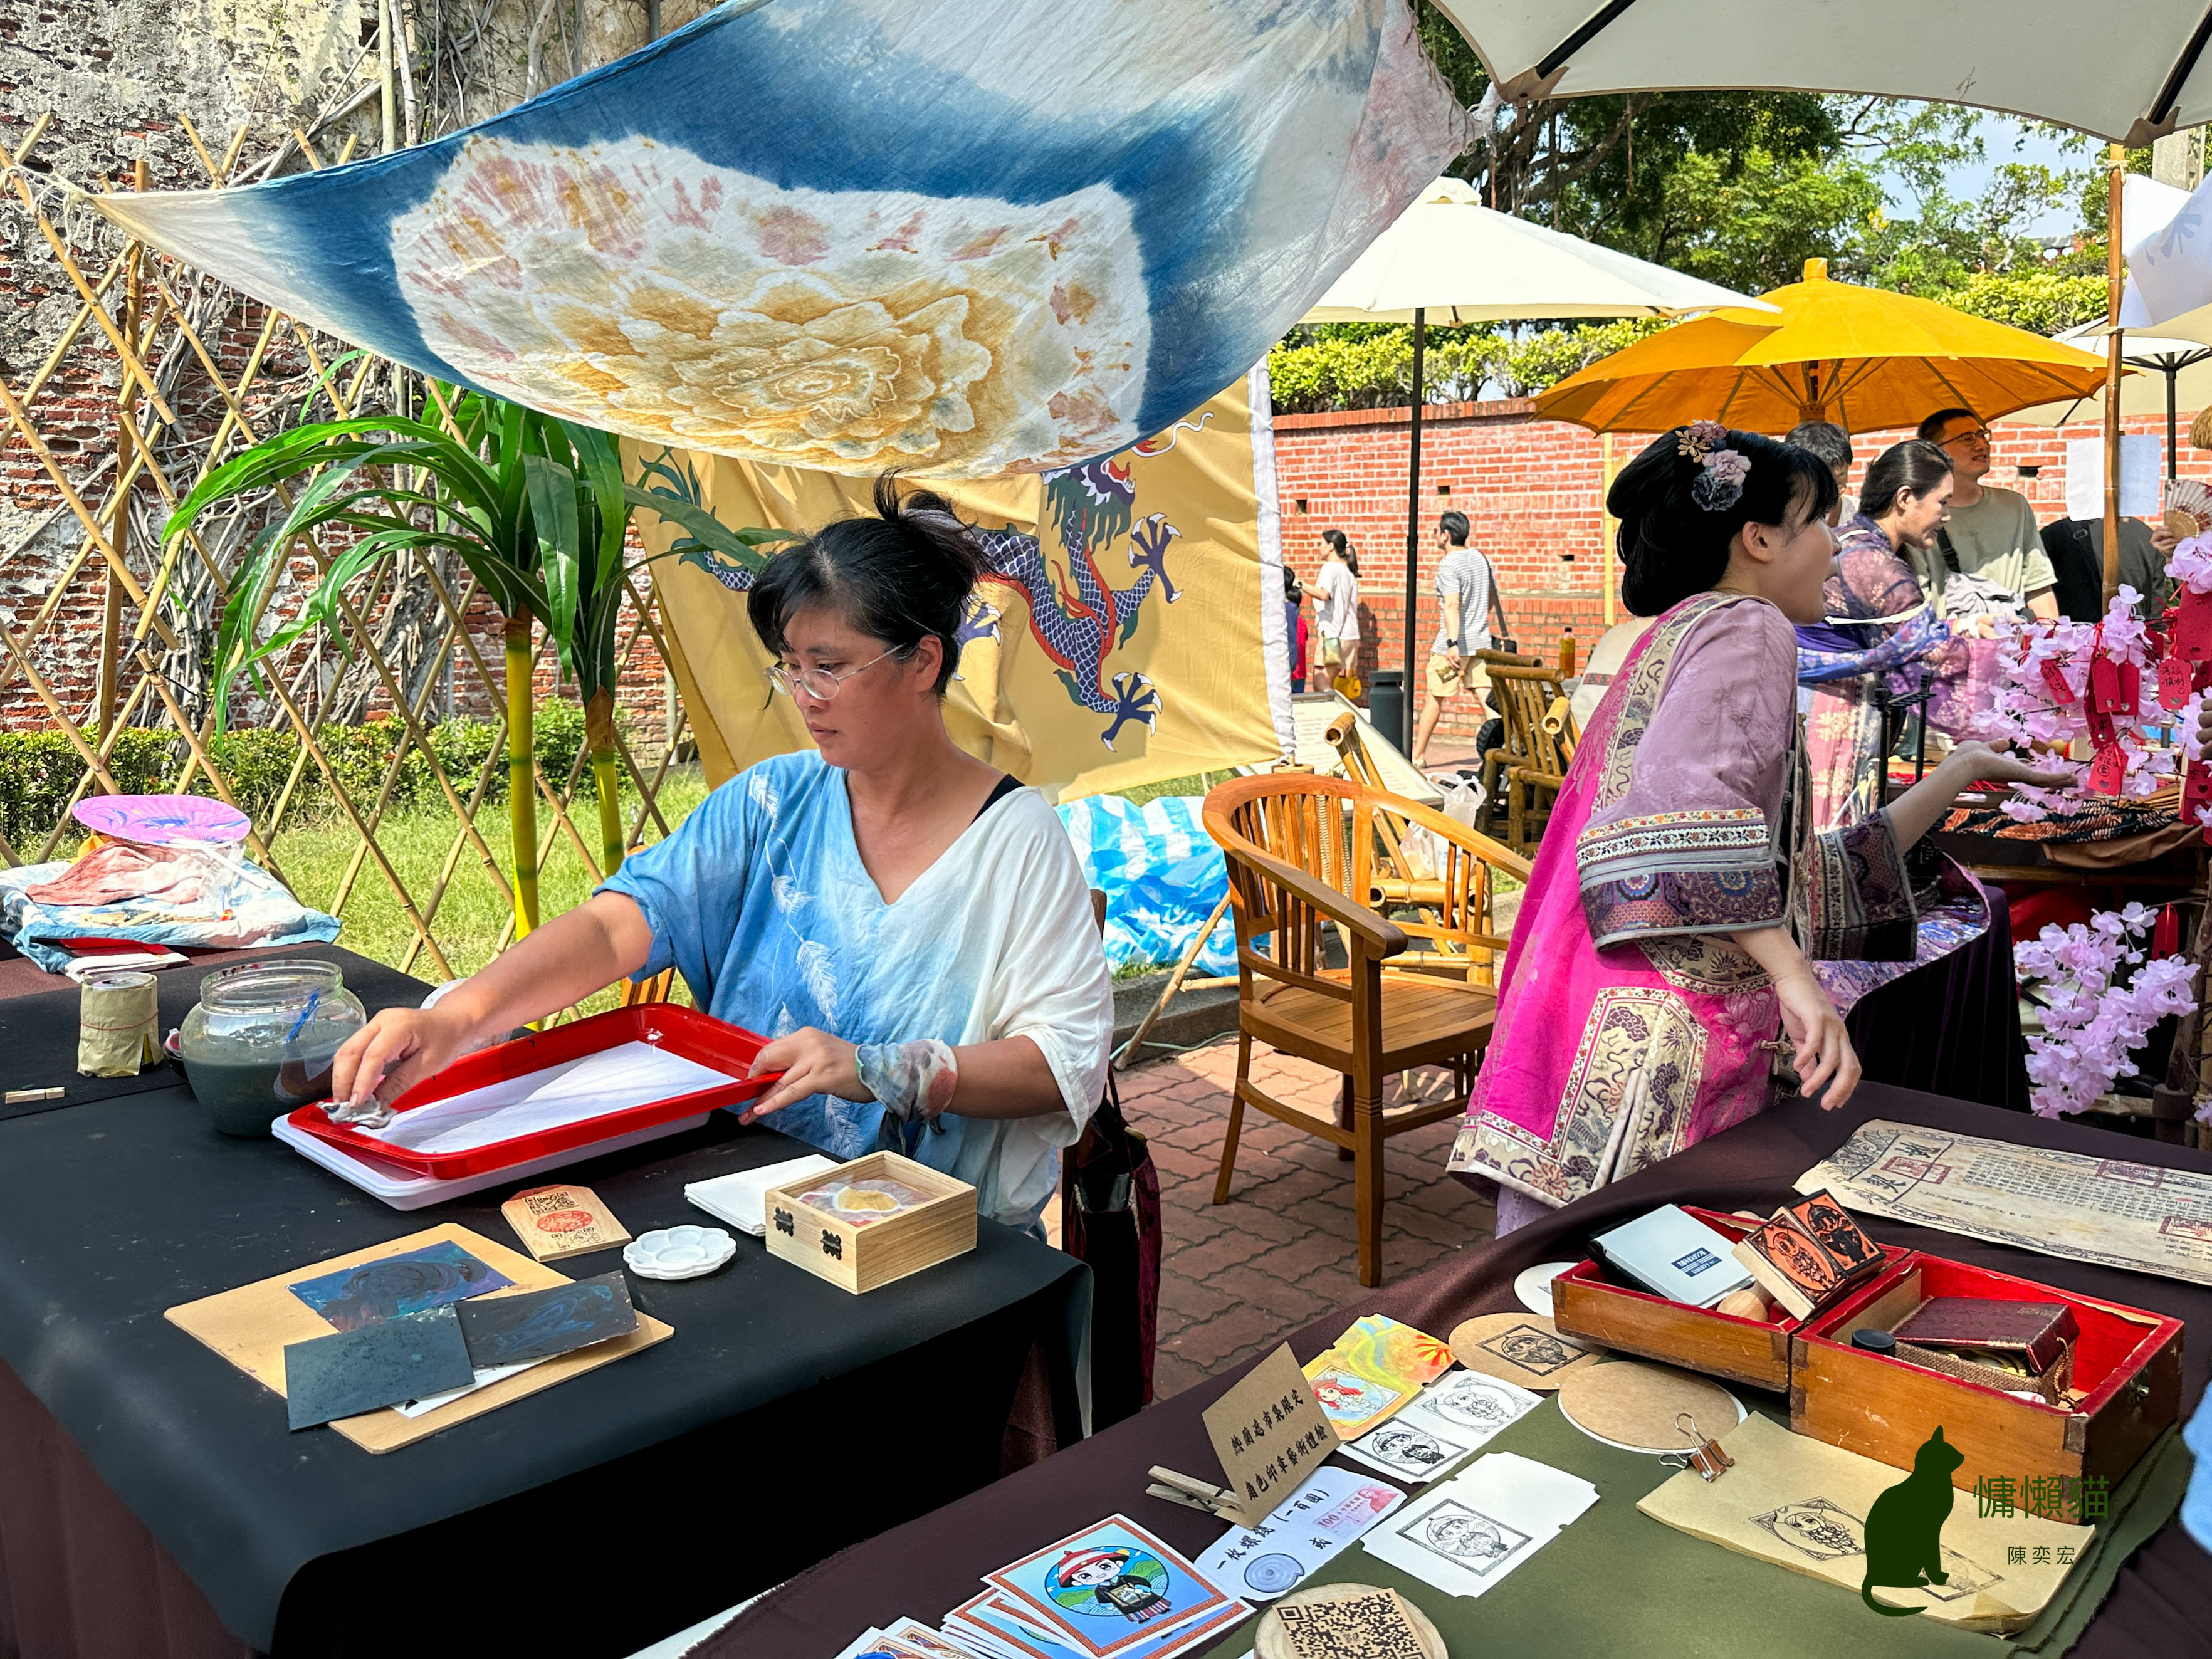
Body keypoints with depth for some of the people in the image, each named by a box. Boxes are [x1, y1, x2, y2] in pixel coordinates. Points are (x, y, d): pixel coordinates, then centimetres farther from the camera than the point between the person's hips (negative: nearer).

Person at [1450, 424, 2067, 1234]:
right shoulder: (1748, 630, 0)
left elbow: (1808, 886, 33)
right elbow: (1687, 808, -23)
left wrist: (1960, 772, 40)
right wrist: (1794, 975, -26)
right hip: (1659, 1050, -10)